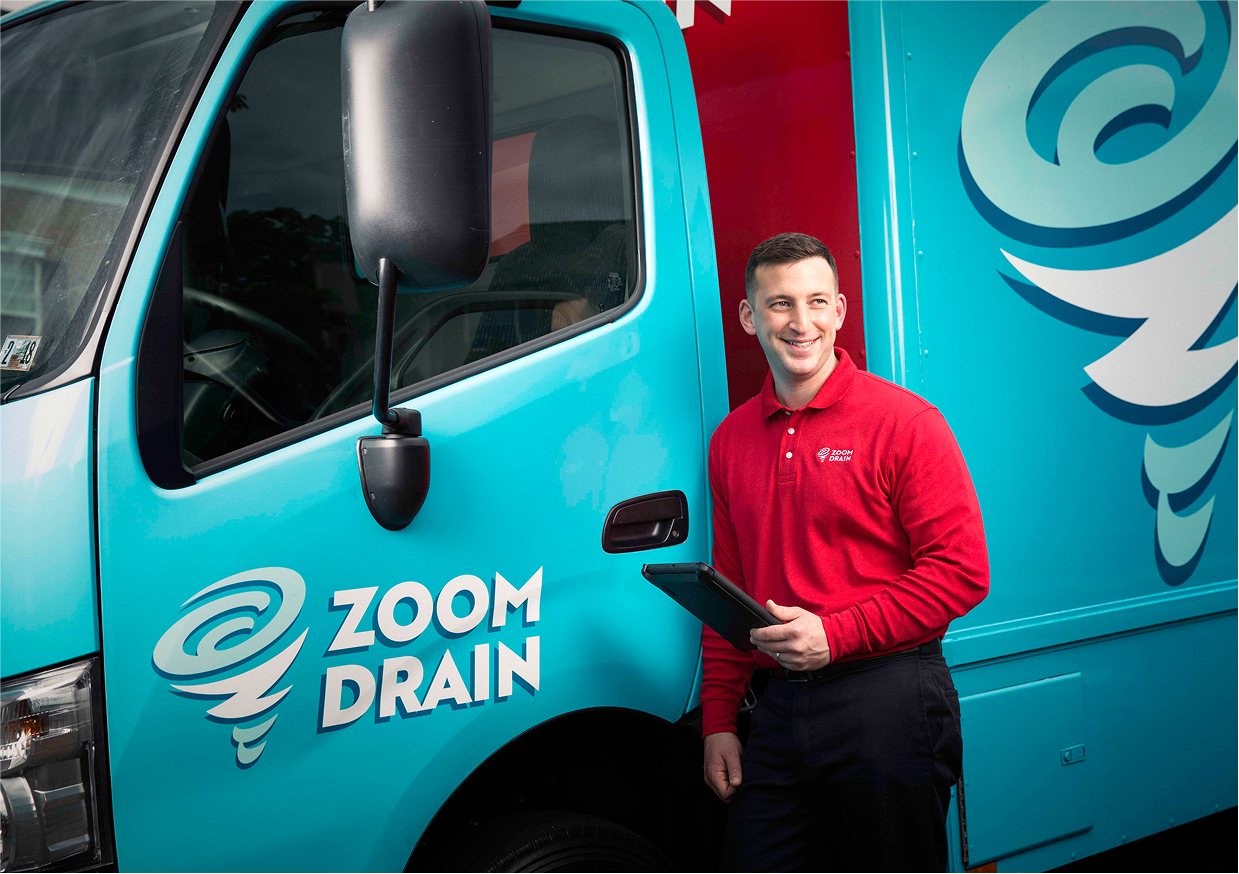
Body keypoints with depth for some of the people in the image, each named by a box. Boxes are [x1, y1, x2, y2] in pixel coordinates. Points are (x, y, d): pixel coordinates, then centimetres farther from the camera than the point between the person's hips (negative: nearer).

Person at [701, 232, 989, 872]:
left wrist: (836, 634, -17)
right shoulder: (731, 439, 12)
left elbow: (962, 570, -10)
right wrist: (718, 722, 11)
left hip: (888, 705, -4)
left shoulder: (903, 421, -5)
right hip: (778, 711, 5)